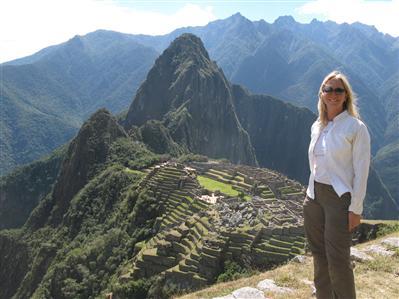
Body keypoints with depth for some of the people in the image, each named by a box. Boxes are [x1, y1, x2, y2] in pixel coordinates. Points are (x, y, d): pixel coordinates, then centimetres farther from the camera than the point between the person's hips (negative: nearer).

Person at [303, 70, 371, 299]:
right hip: (315, 196, 6)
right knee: (319, 254, 13)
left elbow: (362, 171, -11)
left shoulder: (356, 127, -9)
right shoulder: (317, 126, 9)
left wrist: (355, 209, -13)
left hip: (340, 198, -6)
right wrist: (311, 194, 15)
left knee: (338, 259, -4)